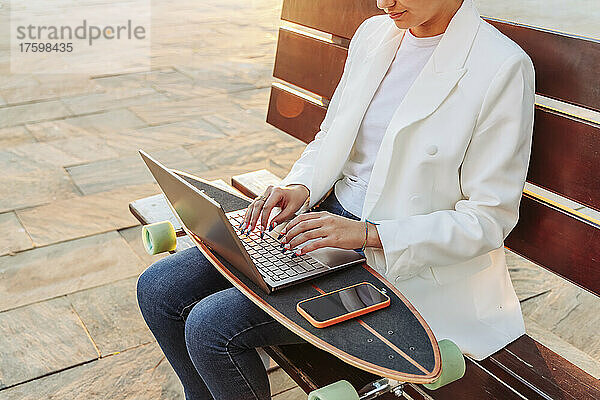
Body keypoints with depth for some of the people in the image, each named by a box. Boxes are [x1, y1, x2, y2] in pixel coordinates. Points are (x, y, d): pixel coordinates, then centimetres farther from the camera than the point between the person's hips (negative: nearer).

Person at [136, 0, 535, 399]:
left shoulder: (503, 67, -14)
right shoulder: (373, 33, 7)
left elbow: (490, 219, -14)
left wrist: (367, 233, -22)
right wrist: (300, 187, -5)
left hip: (402, 262, -7)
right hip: (331, 214, 7)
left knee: (211, 326, -19)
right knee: (159, 288, -3)